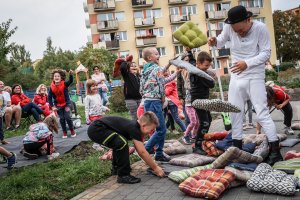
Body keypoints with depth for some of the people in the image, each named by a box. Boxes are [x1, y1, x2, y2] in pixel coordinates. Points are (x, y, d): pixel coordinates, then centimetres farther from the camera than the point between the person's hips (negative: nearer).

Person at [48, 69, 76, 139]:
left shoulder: (64, 84, -15)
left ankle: (72, 131, 12)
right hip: (58, 105, 2)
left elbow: (70, 81, -36)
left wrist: (71, 75, -55)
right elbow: (49, 98, -3)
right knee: (62, 119, 5)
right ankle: (64, 133, 17)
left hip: (66, 103, -2)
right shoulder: (52, 87, -9)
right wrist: (52, 107, -8)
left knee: (68, 117, -7)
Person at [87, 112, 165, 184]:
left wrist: (153, 165, 17)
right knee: (122, 143, -24)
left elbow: (140, 150, 19)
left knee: (119, 143, 26)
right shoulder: (134, 128, -17)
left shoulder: (134, 126, 10)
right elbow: (142, 152, -16)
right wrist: (156, 168, -7)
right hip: (96, 129, -11)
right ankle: (123, 175, -11)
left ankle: (116, 168, 37)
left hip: (96, 128, 11)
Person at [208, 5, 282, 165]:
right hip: (236, 77, 4)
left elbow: (266, 53, -13)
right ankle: (237, 148, 23)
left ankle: (276, 152, 0)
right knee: (235, 112, 9)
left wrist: (247, 63, -26)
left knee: (262, 113, -8)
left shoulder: (260, 28, -15)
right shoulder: (228, 27, -8)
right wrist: (215, 42, -16)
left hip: (255, 77, -4)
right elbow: (221, 42, 8)